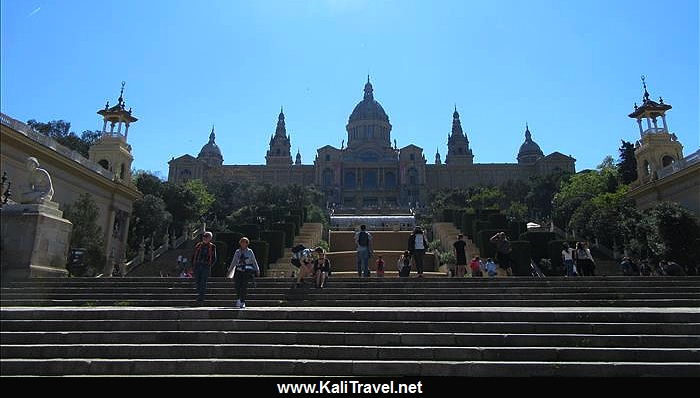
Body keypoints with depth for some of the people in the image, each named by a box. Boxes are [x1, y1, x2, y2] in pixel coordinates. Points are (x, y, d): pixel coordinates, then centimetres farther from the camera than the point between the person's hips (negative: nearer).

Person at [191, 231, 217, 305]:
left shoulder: (212, 247, 6)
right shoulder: (198, 245, 14)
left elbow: (214, 259, 7)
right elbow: (193, 256, 18)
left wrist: (209, 265, -3)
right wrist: (193, 264, 6)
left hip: (206, 266, -3)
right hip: (197, 265, 3)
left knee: (203, 283, -7)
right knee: (197, 282, 5)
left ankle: (201, 299, -5)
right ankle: (200, 296, 22)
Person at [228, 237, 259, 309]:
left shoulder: (250, 251, 5)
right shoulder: (237, 252, 11)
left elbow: (254, 261, 9)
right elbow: (234, 261, 18)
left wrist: (257, 270, 8)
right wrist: (230, 270, 17)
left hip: (247, 271, -2)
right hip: (239, 271, 2)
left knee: (244, 286, -8)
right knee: (237, 285, -9)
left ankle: (243, 302, 1)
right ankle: (239, 299, 12)